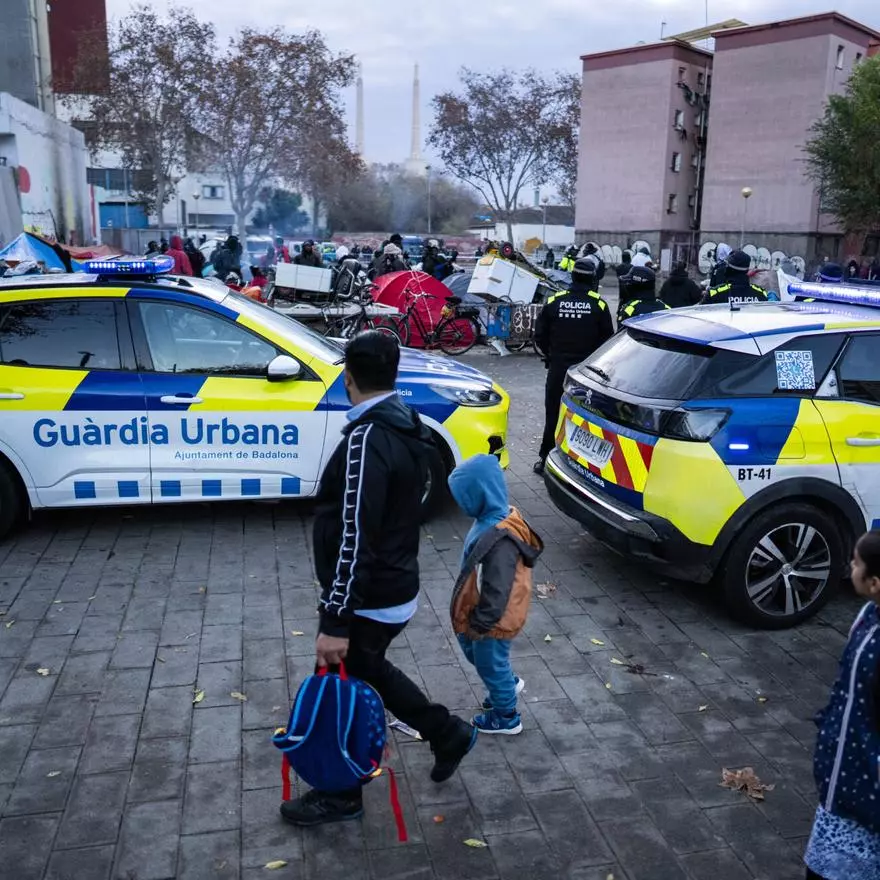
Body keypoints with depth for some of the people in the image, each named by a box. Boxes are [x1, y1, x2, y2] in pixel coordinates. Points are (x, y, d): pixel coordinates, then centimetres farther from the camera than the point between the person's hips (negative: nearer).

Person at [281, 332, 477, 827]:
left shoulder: (367, 438, -26)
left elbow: (353, 539, -28)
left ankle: (341, 796, 31)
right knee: (368, 671, 28)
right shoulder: (410, 429, 4)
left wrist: (335, 622, -25)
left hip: (370, 600, -9)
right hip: (397, 588, 9)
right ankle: (448, 733, 38)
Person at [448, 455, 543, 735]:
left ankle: (507, 716, 36)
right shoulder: (495, 518, -5)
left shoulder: (499, 539, -37)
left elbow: (496, 592, -30)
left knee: (490, 663, 14)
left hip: (494, 619, -9)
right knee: (474, 652, 28)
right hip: (487, 614, 9)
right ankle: (508, 683, 49)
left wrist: (479, 623, -17)